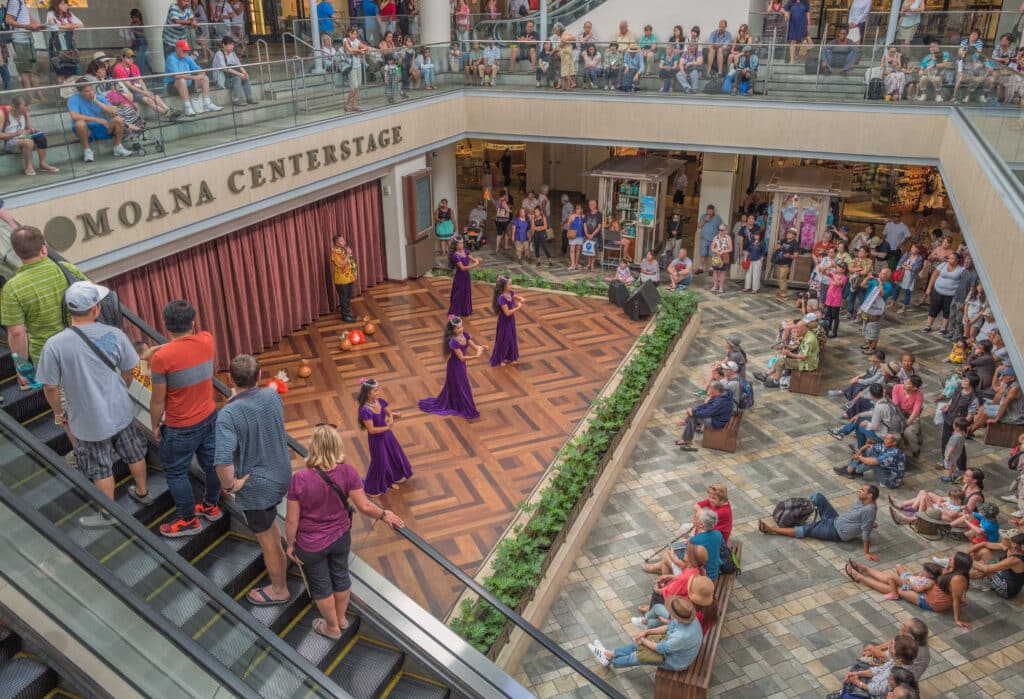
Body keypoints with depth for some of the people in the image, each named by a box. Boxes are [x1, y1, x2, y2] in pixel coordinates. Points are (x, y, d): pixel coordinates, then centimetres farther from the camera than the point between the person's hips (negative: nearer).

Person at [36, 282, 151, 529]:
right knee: (134, 454, 26)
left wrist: (58, 412, 7)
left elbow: (51, 387, -12)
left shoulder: (54, 346, -23)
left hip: (89, 421, -2)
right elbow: (128, 372, -2)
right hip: (121, 411, 3)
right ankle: (142, 493, 48)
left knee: (101, 470, 18)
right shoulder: (114, 335, -16)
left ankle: (109, 514, 37)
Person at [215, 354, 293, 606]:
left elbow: (223, 460, -41)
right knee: (269, 522, 36)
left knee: (267, 539, 15)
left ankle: (279, 590, 36)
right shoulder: (272, 396, -11)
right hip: (282, 475, 7)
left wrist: (229, 486, -22)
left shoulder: (228, 415, -30)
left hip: (255, 487, -6)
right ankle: (280, 561, 61)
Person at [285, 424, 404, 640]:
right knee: (340, 576, 27)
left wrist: (290, 544, -2)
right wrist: (384, 514, 5)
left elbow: (292, 520, -19)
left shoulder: (299, 479, -28)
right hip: (341, 537, 3)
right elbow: (365, 506, -14)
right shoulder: (348, 472, -21)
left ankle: (332, 628, 44)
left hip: (311, 545, -3)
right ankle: (341, 619, 51)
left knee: (321, 584, 21)